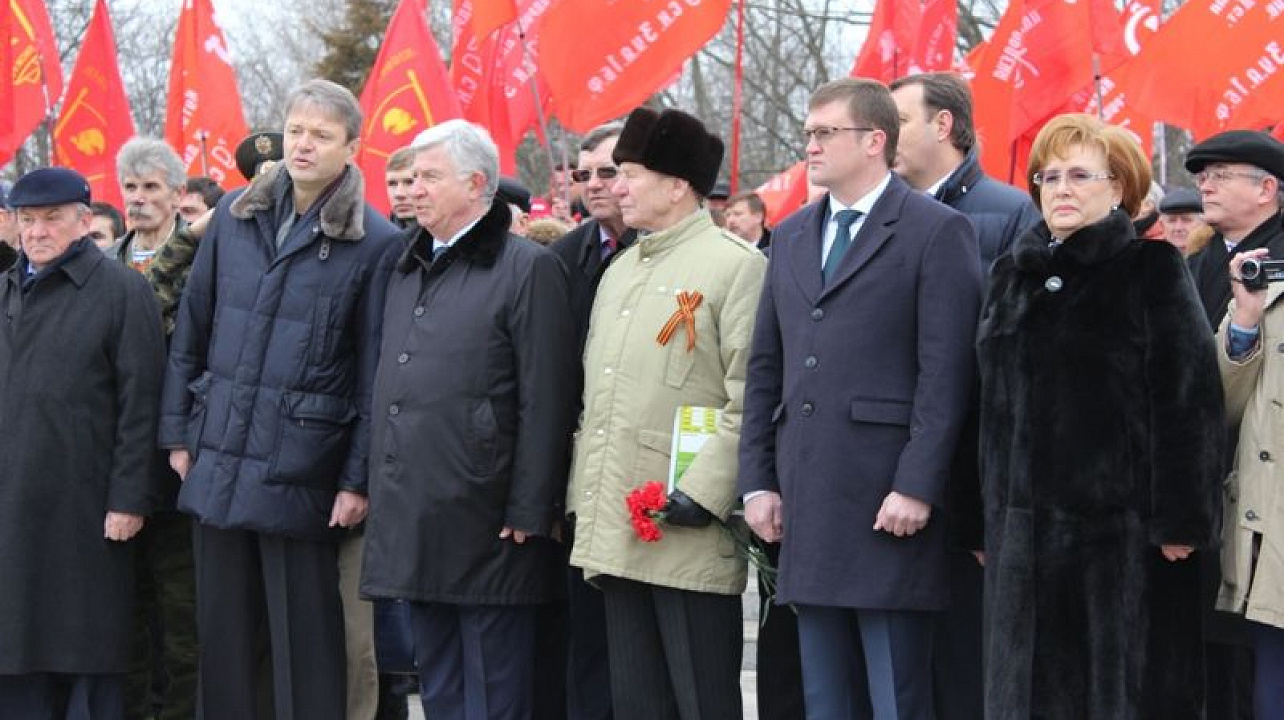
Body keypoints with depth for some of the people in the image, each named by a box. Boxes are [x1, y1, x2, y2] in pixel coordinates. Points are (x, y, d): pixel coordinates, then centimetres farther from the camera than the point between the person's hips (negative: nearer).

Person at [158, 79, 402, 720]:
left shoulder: (376, 244, -5)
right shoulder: (233, 218, 9)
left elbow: (375, 372, -5)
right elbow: (191, 332, 13)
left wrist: (358, 478, -8)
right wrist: (178, 432, 9)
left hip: (301, 471, -4)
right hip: (218, 462, 4)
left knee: (306, 643, 0)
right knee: (223, 632, 10)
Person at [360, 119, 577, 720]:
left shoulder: (527, 269, -7)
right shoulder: (409, 270, 17)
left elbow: (544, 403, -11)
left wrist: (528, 513, -14)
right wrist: (381, 494, 15)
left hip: (486, 527, -7)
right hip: (415, 523, 7)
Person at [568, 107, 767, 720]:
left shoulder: (735, 265, -7)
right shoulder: (618, 271, 19)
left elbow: (750, 400, -13)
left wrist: (704, 492, -18)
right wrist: (581, 497, 16)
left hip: (689, 536, -8)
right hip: (615, 532, 8)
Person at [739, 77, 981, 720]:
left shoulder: (936, 231, -4)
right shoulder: (791, 237, 17)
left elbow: (946, 372, -10)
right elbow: (765, 368, 17)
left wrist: (917, 487, -16)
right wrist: (757, 481, 9)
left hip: (888, 502, -6)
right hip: (805, 506, 7)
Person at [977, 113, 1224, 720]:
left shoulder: (1153, 271, -2)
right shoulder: (1013, 274, 14)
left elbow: (1189, 399, -9)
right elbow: (992, 404, 15)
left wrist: (1180, 521, -15)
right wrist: (980, 520, 11)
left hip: (1122, 528, -5)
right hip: (1024, 527, 5)